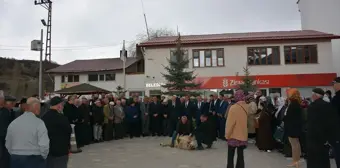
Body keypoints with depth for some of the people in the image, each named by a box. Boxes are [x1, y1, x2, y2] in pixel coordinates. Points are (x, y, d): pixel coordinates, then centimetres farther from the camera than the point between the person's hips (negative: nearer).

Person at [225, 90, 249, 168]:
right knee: (240, 155, 12)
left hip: (234, 136, -5)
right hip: (243, 135, 5)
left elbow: (230, 123, -15)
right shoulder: (247, 107, -2)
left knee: (230, 156, 6)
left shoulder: (234, 107, -19)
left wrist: (227, 135, -6)